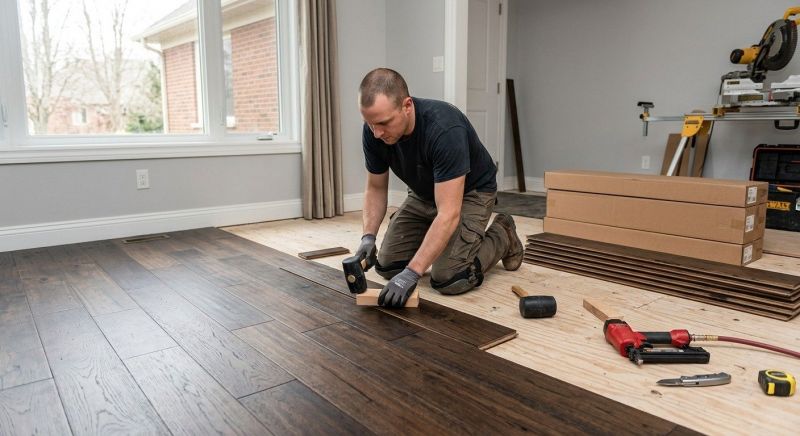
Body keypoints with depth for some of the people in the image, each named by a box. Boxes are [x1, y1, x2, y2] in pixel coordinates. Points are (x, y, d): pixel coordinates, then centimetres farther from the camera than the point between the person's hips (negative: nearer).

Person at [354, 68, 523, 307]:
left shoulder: (444, 129, -39)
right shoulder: (374, 130, -20)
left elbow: (448, 214, -41)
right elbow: (376, 188, -6)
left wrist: (412, 273, -45)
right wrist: (368, 237, -22)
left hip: (470, 192, -5)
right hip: (423, 194, 6)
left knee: (449, 280, -21)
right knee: (387, 266, -5)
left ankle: (501, 236, 7)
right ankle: (434, 242, 22)